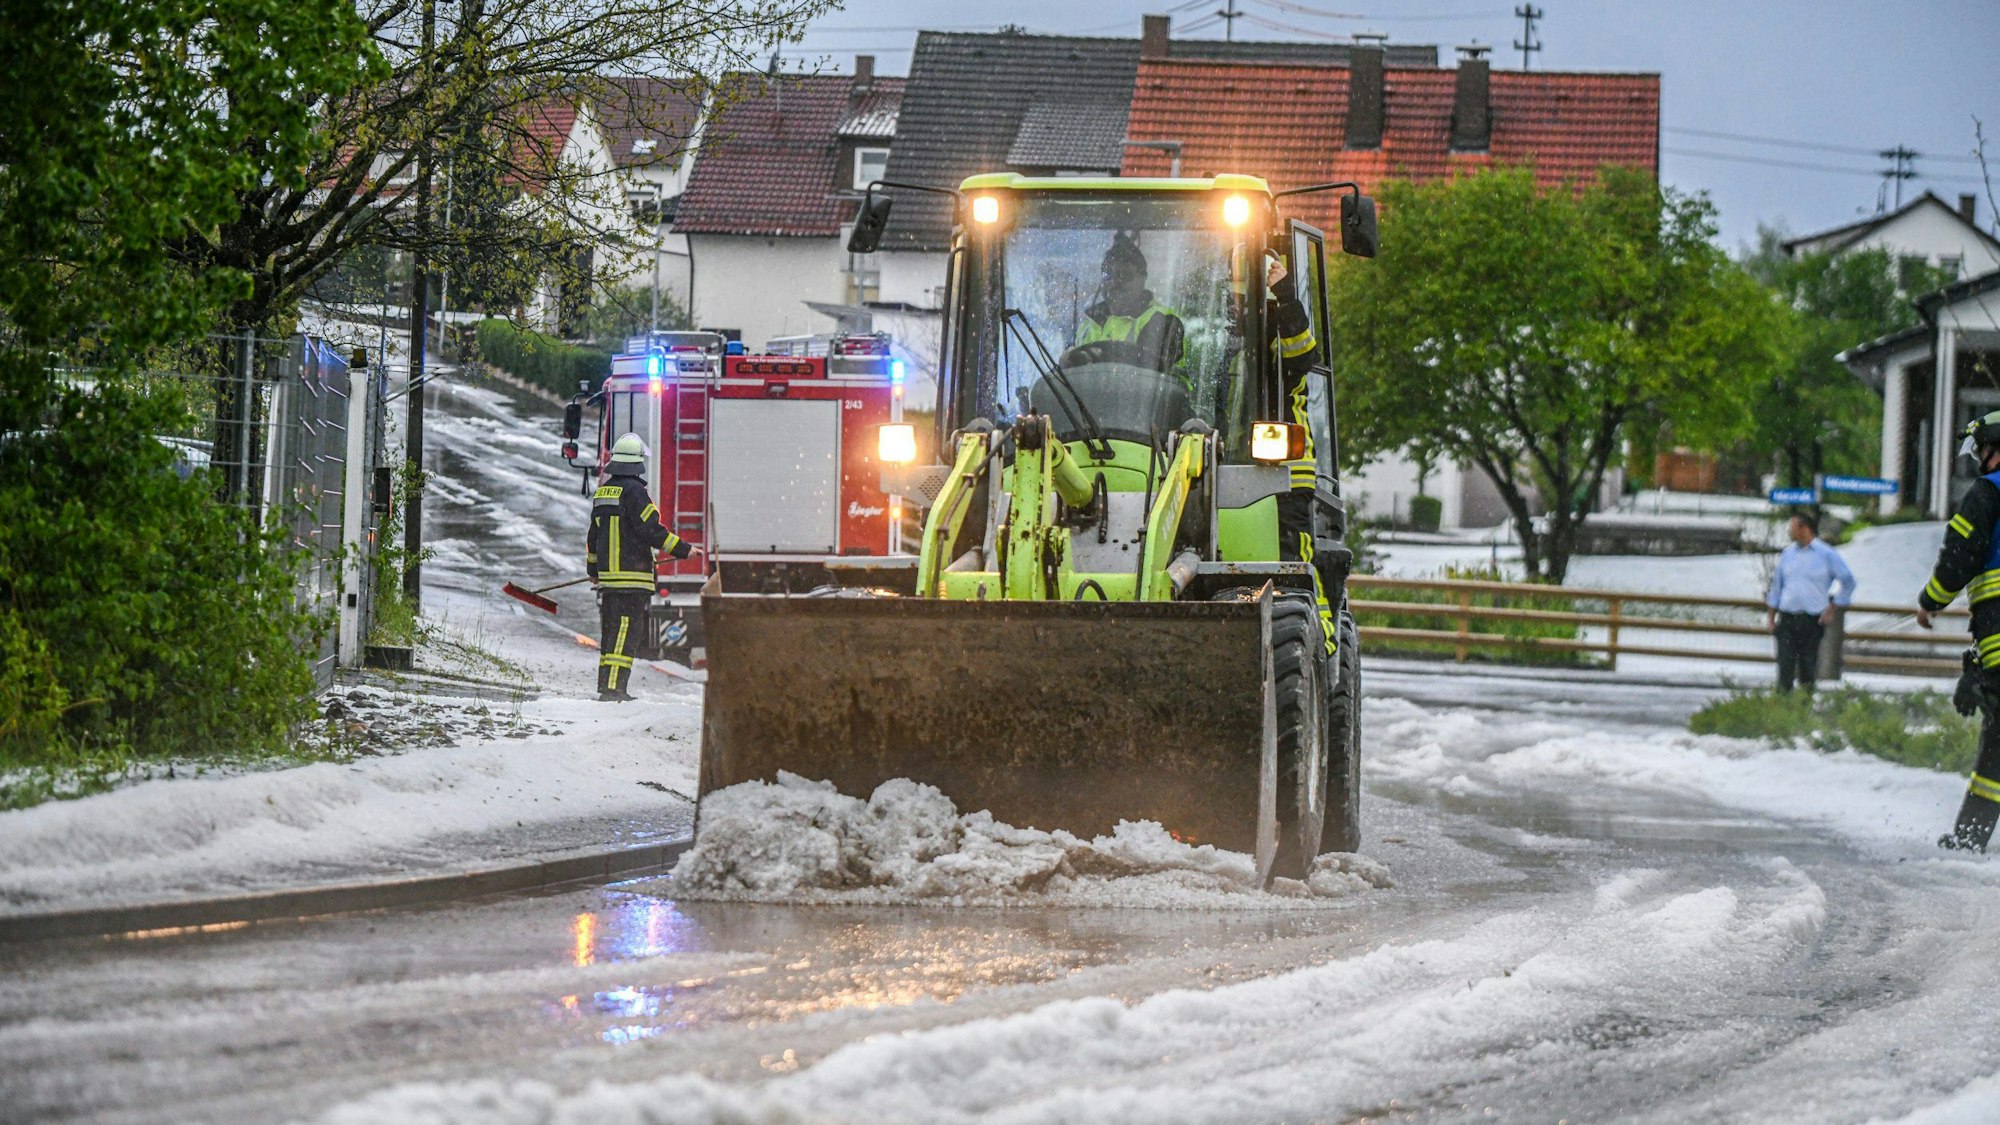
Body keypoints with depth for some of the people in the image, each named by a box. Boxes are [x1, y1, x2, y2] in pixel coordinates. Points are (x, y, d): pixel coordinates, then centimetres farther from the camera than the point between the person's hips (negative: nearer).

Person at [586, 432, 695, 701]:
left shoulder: (602, 492, 14)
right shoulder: (633, 491, -13)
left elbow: (594, 535, 22)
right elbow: (651, 530, -15)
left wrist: (592, 569, 34)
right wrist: (683, 549, -6)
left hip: (608, 576, 8)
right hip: (632, 574, -8)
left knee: (612, 630, 13)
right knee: (625, 631, -9)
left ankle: (607, 687, 16)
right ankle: (613, 687, -15)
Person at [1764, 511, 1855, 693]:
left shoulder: (1827, 554, -2)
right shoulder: (1788, 553, 11)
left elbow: (1848, 582, 4)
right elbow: (1777, 585, 16)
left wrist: (1832, 609, 1)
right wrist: (1770, 617, 12)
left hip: (1813, 621, -3)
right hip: (1787, 617, 3)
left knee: (1808, 666, 2)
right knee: (1785, 664, -6)